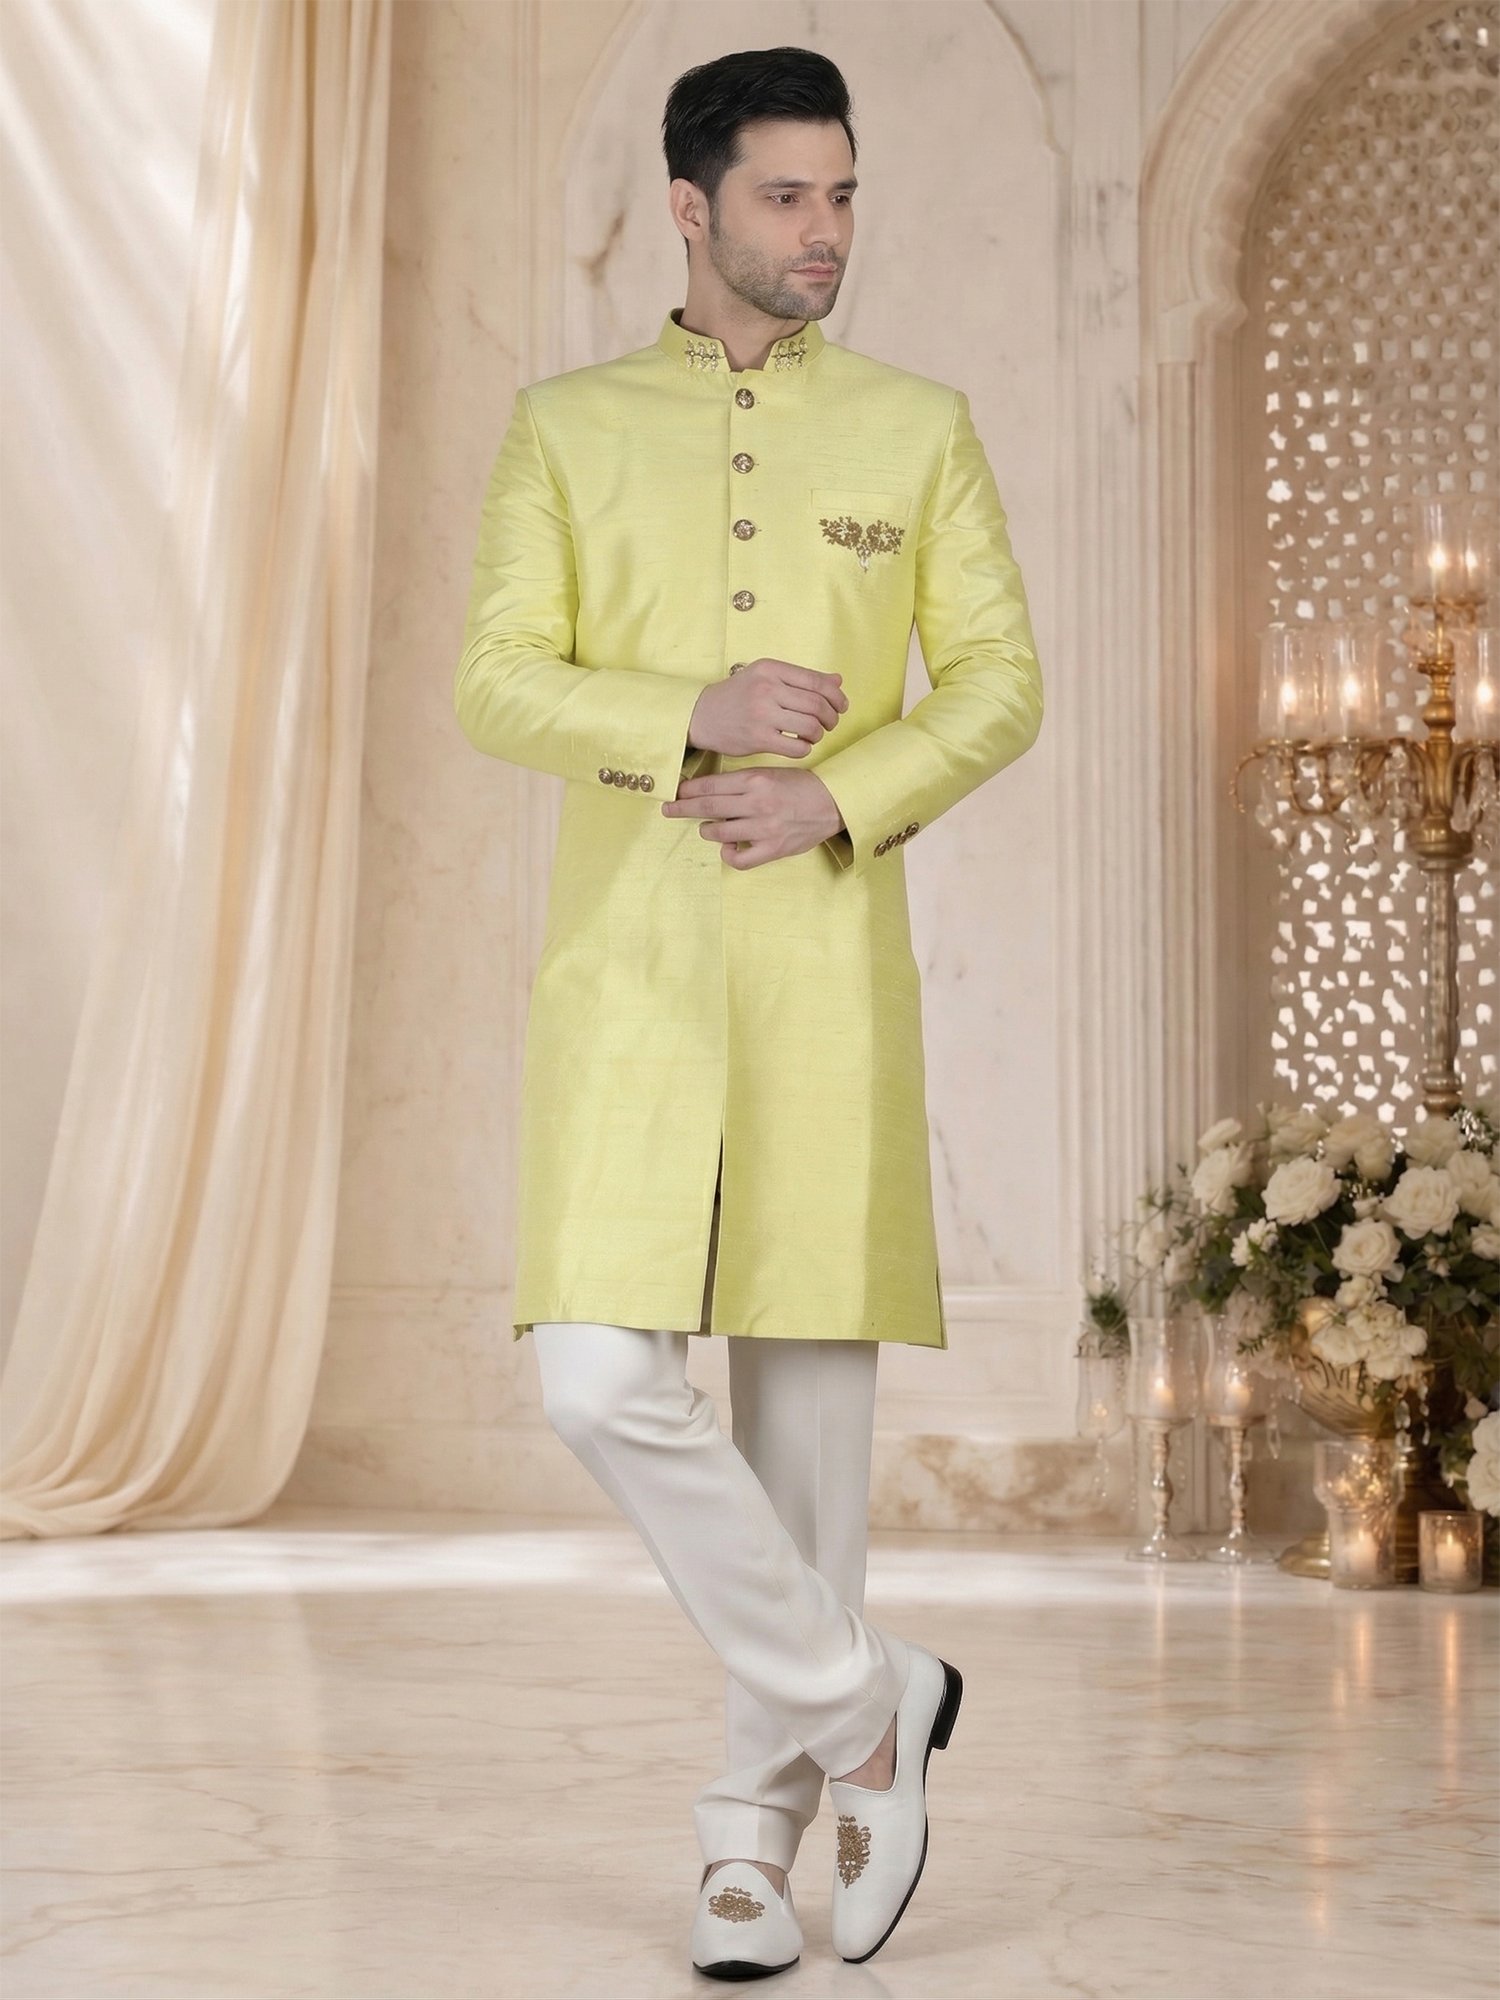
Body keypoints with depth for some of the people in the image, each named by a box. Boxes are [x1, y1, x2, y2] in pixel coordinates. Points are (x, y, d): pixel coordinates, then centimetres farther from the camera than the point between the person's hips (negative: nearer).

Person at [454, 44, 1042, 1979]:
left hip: (831, 963, 0)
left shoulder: (918, 426, 9)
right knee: (602, 1383, -12)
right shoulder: (566, 427, 9)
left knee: (812, 1383, 2)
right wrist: (694, 715, -15)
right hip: (625, 965, 0)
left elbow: (999, 680, 4)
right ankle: (864, 1698, 8)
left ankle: (757, 1821, 17)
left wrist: (836, 797, -13)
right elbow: (494, 681, 1)